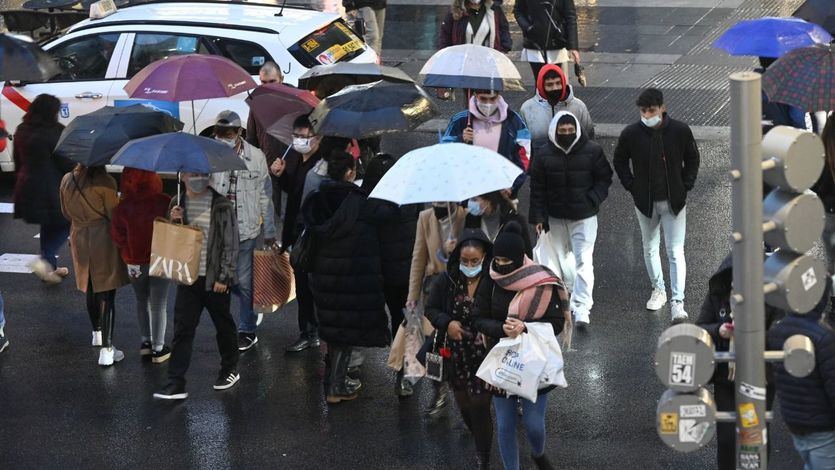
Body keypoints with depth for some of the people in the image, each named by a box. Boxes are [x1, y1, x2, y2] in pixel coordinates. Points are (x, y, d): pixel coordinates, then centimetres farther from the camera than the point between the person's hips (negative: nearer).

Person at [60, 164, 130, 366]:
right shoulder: (105, 182, -18)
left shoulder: (67, 181, -1)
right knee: (107, 295, -2)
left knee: (91, 290, 25)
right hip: (103, 240, -6)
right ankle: (106, 350, -6)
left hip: (79, 239, 6)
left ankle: (97, 332, 44)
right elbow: (114, 215, -13)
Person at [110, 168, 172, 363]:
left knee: (142, 302, 22)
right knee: (159, 305, 8)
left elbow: (117, 236, -6)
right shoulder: (165, 203, -17)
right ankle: (158, 348, 12)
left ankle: (146, 342, 26)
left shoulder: (123, 208, -14)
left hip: (134, 263, 1)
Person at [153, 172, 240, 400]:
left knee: (223, 325, 13)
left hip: (215, 279, -3)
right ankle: (176, 384, -4)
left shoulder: (221, 206, -8)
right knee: (182, 330, -2)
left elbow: (230, 244, -7)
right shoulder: (178, 205, 6)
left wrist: (224, 277, -12)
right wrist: (174, 221, -6)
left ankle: (230, 370, 32)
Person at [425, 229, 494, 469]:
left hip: (485, 356, -4)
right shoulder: (447, 280, -10)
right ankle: (481, 444, 47)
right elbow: (431, 309, 3)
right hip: (456, 355, 4)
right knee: (464, 406, 19)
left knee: (479, 407, -3)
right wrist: (447, 323, -15)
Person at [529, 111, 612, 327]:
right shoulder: (544, 156, -2)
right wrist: (538, 217, -3)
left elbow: (604, 178, 3)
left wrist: (592, 199, -12)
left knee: (583, 261, -12)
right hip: (556, 218, 3)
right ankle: (570, 295, 36)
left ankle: (582, 307, -14)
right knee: (562, 259, 15)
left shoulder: (592, 151, -6)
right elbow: (537, 189, 2)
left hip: (584, 216, -3)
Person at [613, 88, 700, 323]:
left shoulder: (680, 131, -11)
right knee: (650, 248, 15)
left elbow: (692, 159, 6)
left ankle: (678, 302, -6)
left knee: (676, 252, -6)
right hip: (645, 201, 2)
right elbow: (620, 161, 8)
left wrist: (686, 186, -1)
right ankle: (658, 290, 35)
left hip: (674, 201, -2)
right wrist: (631, 186, 0)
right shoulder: (631, 134, -10)